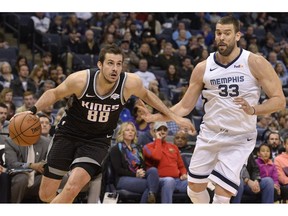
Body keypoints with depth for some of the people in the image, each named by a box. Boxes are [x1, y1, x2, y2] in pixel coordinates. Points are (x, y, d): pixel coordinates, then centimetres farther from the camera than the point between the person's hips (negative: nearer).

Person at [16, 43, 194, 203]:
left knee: (72, 188, -25)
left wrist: (173, 116, 6)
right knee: (46, 194, 3)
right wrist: (33, 110, -17)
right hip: (68, 134, 1)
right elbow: (54, 93, -2)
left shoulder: (130, 83, -20)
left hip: (97, 141, -1)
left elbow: (145, 95, 5)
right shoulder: (80, 80, -22)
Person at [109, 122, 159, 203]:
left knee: (153, 170, -32)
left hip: (139, 177, 5)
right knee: (150, 184, -32)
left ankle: (151, 197, -50)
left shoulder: (138, 148, 28)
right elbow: (118, 170, -3)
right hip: (123, 179, -5)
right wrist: (135, 174, -16)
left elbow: (143, 165, 19)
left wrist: (141, 172, -8)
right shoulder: (115, 149, 10)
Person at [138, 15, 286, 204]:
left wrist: (253, 110, -28)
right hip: (209, 134, 4)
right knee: (195, 187, 10)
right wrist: (155, 117, -8)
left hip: (239, 139, -4)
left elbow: (279, 100, -11)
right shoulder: (203, 68, -2)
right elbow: (185, 106, 5)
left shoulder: (255, 63, -12)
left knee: (222, 193, -14)